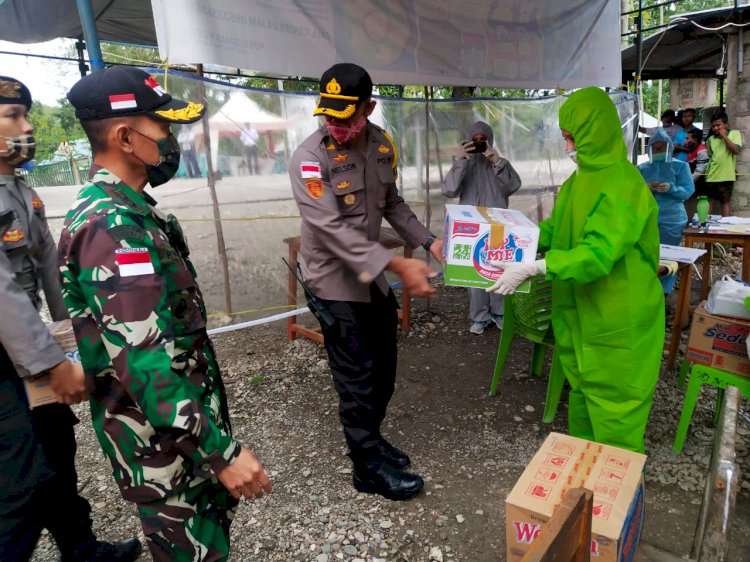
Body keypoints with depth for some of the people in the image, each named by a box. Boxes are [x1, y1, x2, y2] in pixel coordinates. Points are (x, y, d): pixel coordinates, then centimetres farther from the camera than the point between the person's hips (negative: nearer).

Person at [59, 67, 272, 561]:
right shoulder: (112, 227, -25)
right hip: (163, 436, -9)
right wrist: (222, 451, -27)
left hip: (185, 420, 9)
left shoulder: (123, 209, 8)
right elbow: (143, 363, -30)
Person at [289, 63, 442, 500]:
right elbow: (334, 230, -27)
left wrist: (427, 241, 0)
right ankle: (369, 466, 23)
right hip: (338, 282, -6)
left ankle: (370, 437, 40)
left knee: (384, 369, 17)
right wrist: (399, 265, -34)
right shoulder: (310, 160, -19)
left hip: (376, 276, 7)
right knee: (357, 378, 4)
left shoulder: (382, 144, 1)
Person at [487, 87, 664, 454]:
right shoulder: (582, 179, 6)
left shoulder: (622, 186, -22)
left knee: (613, 397, 7)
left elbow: (598, 252, -30)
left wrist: (531, 269, -34)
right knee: (582, 386, 21)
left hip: (617, 317, -9)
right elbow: (557, 229, 15)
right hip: (582, 310, 9)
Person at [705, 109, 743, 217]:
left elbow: (736, 150, -12)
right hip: (711, 176, 3)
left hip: (726, 176, -3)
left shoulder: (735, 134, 1)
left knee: (725, 202, 5)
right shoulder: (710, 139, 9)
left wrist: (725, 136, -11)